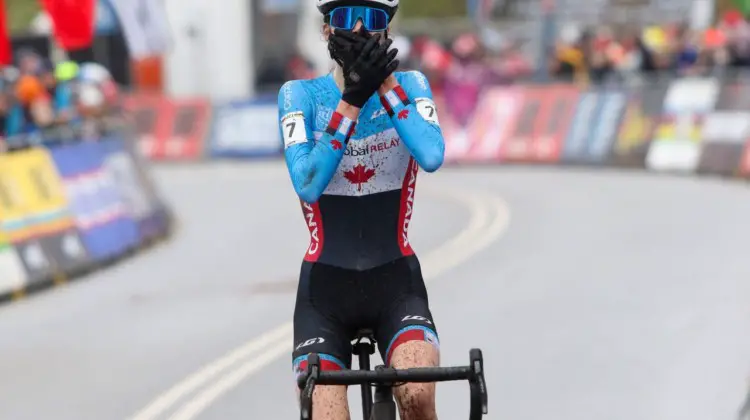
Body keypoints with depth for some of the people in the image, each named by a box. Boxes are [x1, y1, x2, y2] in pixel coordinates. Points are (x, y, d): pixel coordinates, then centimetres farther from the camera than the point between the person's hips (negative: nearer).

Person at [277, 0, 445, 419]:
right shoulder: (300, 94, -3)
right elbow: (308, 183, -20)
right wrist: (352, 98, -25)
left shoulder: (410, 85, -1)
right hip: (325, 288, 0)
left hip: (396, 281, 0)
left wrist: (384, 80, -24)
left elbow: (431, 156, -21)